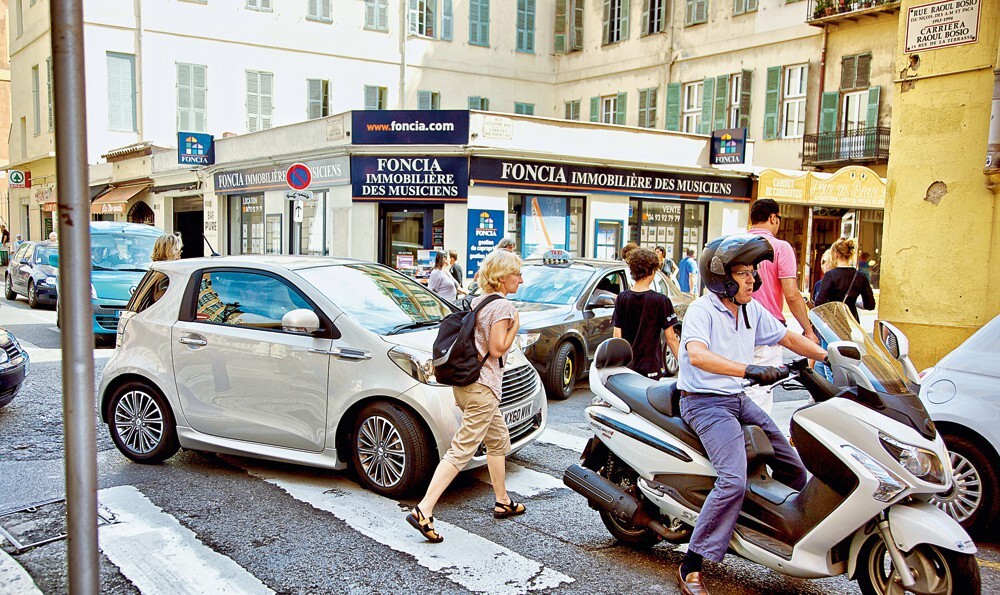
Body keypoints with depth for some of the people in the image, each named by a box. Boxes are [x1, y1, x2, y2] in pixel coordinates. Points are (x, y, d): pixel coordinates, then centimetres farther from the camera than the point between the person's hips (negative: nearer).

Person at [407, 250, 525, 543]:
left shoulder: (476, 301, 13)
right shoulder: (503, 306, -12)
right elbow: (496, 349, -14)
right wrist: (515, 326, -5)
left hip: (464, 382, 10)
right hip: (482, 388, -10)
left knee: (499, 440, 23)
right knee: (461, 451, -10)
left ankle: (502, 502, 34)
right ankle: (423, 512, -12)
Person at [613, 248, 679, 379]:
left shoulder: (622, 298, 0)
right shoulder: (661, 301, -8)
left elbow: (617, 336, 1)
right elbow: (671, 338, -7)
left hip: (625, 367, 3)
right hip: (650, 367, -3)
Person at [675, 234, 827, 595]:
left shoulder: (752, 309, 8)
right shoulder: (701, 310, -16)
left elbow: (787, 338, 21)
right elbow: (697, 355, -35)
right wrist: (748, 370, -45)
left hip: (739, 400, 9)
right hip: (705, 403, -8)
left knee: (794, 470, 11)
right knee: (734, 481, -24)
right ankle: (691, 566, -17)